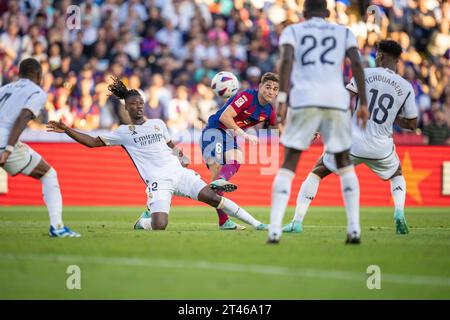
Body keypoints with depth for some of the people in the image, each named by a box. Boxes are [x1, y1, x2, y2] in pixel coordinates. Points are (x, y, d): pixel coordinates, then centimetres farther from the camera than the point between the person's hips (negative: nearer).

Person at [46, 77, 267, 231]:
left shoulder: (158, 124, 18)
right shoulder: (123, 132, 9)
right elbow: (93, 142, 8)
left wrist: (178, 153, 10)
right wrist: (67, 130, 1)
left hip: (179, 173, 3)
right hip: (157, 182, -3)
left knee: (212, 197, -12)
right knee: (159, 226, -23)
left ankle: (256, 224, -6)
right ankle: (143, 221, 14)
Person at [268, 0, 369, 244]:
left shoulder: (292, 31, 15)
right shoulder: (343, 33, 20)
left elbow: (286, 60, -4)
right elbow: (356, 63, 4)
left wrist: (282, 99, -9)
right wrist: (363, 104, 4)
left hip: (304, 99, -1)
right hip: (337, 99, 1)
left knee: (288, 164, 6)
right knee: (344, 162, 18)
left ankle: (274, 230, -8)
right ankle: (354, 228, 6)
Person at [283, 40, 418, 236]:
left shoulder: (365, 74, -3)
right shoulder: (406, 88, 1)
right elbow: (412, 125, 6)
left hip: (352, 143, -2)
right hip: (380, 149, 2)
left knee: (316, 173, 17)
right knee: (396, 175, 31)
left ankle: (297, 221, 8)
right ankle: (399, 212, 1)